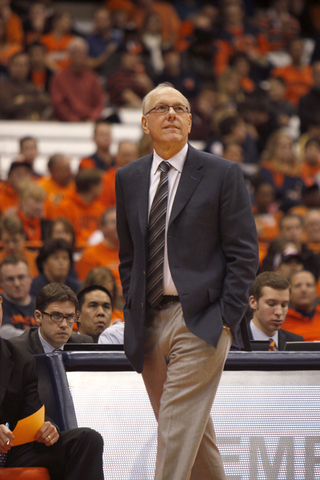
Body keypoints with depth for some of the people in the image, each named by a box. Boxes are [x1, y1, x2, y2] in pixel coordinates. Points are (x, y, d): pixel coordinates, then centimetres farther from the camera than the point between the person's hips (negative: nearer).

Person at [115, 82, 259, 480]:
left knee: (177, 428, -14)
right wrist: (133, 312, 8)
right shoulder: (128, 179, 12)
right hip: (149, 323, 5)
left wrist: (227, 318, -10)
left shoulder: (222, 174, 0)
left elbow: (243, 253, -2)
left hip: (200, 320, -5)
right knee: (192, 431, 11)